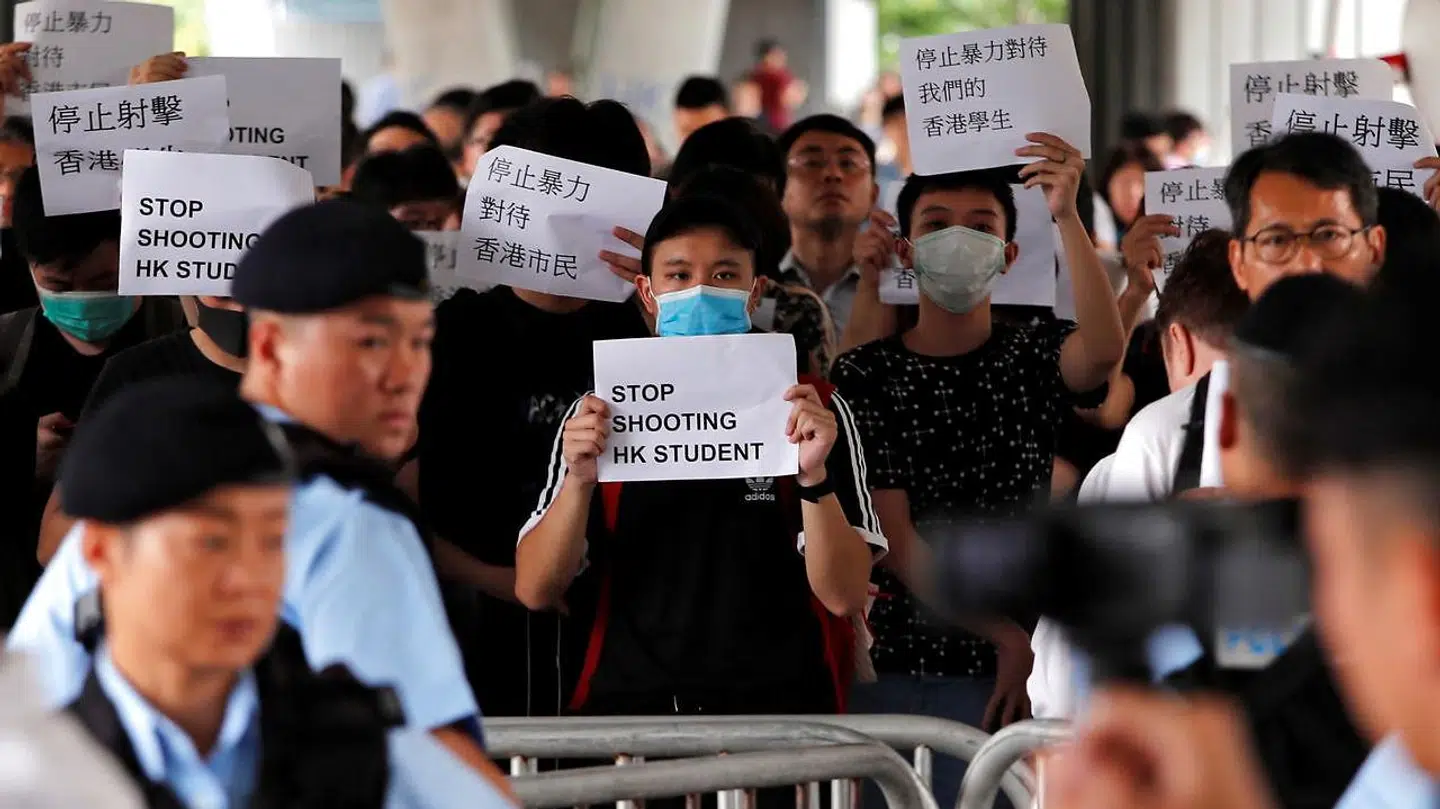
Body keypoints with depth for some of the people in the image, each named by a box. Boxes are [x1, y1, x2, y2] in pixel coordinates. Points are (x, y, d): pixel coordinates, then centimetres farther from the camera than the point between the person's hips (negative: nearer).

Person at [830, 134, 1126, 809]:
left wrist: (1066, 216, -26)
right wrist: (1004, 637, -14)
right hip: (887, 669, 0)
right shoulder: (864, 375, 3)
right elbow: (893, 538, -5)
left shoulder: (1032, 359, 7)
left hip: (1004, 673, 0)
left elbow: (1103, 351, -19)